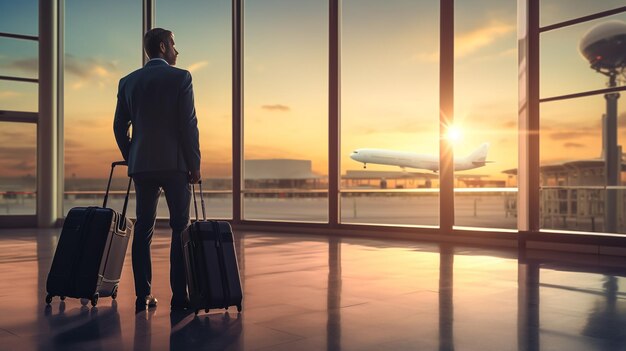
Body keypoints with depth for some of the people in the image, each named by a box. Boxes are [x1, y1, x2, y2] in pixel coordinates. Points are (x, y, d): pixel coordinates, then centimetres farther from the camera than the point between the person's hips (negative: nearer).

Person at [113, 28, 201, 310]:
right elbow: (188, 124, -9)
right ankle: (179, 295, 2)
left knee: (143, 230, 7)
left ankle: (143, 295, 9)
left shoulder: (128, 82, 10)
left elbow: (119, 126, 10)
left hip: (141, 165, 5)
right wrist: (195, 164, -3)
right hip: (175, 163, -4)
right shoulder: (180, 77, -4)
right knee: (180, 229, 2)